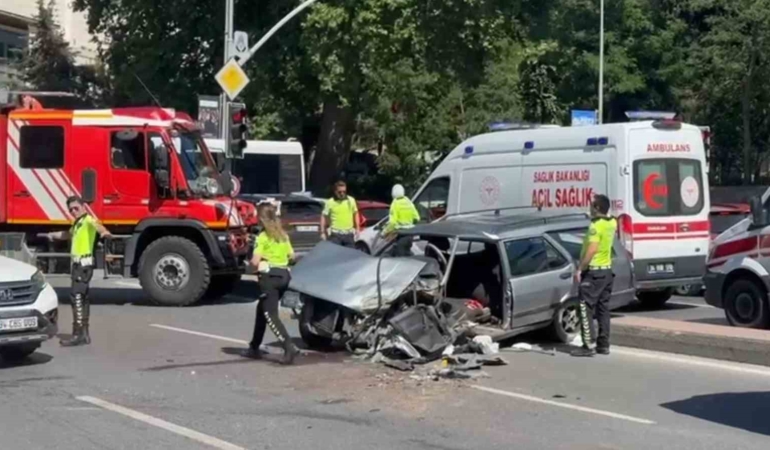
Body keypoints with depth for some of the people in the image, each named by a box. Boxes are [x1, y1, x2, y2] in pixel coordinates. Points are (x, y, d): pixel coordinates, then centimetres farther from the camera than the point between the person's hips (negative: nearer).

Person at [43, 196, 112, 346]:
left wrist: (104, 232, -59)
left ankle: (78, 334, -18)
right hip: (78, 263, 10)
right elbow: (68, 234, 43)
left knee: (77, 297, -15)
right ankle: (84, 334, 21)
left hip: (84, 263, -10)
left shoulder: (88, 220, -11)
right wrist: (53, 235, 59)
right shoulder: (77, 223, 20)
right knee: (82, 298, 14)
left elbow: (96, 224, -36)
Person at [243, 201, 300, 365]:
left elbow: (255, 262, -16)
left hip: (269, 276, -8)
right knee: (262, 309, 21)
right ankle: (254, 347, 27)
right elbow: (291, 256, 12)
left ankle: (289, 347, -23)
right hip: (284, 275, 8)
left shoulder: (263, 237, -11)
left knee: (271, 314, -7)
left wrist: (253, 261, 4)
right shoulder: (283, 235, 10)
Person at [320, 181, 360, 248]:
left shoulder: (351, 200, 5)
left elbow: (355, 214, 16)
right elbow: (324, 217, 0)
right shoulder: (330, 202, -4)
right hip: (335, 234, -3)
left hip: (349, 234, 3)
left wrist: (357, 228, 12)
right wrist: (323, 232, -4)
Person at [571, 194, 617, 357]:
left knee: (586, 308, -5)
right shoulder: (612, 223, 7)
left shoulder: (596, 225, -18)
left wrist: (580, 269, -23)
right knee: (603, 308, 12)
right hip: (607, 270, 9)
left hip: (594, 271, -9)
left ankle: (589, 346, -8)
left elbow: (592, 250, -28)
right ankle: (603, 345, 14)